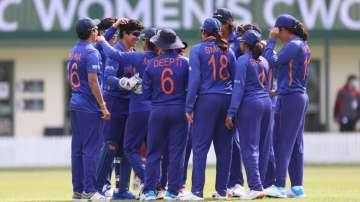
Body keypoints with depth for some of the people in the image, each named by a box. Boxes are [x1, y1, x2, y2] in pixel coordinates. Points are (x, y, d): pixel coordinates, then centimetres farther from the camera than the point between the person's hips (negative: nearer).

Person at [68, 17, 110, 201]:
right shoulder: (91, 52, -13)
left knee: (77, 148, 9)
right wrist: (103, 107, -16)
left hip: (75, 104, 8)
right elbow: (92, 81, -17)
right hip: (89, 107, -8)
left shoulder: (73, 53, 13)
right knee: (90, 148, -7)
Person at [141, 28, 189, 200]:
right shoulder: (184, 63, -4)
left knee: (153, 152, 7)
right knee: (176, 152, 4)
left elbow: (146, 93, 3)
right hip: (179, 111, 0)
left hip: (157, 111, 0)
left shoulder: (152, 64, -2)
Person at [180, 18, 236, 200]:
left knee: (200, 146, -4)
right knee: (224, 147, 9)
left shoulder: (197, 50, -2)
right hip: (227, 100, 4)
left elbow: (195, 78, -9)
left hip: (206, 99, -4)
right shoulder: (228, 51, 10)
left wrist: (189, 107, -7)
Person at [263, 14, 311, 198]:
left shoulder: (293, 45, -13)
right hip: (301, 98, 9)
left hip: (289, 99, -9)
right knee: (296, 144, 10)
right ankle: (297, 187, 11)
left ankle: (280, 186, -11)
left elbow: (272, 62, -17)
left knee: (282, 142, -8)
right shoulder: (304, 46, 15)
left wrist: (271, 40, -9)